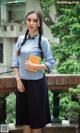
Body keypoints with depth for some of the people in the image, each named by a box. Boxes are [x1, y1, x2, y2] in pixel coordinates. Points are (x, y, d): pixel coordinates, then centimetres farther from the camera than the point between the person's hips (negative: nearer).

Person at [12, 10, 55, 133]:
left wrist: (35, 66, -21)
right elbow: (15, 62, 4)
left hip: (37, 83, -4)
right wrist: (18, 80, -5)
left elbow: (51, 63, -7)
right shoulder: (21, 39, 4)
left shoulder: (43, 41, -7)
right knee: (24, 115, 13)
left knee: (36, 116, 8)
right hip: (22, 82, 4)